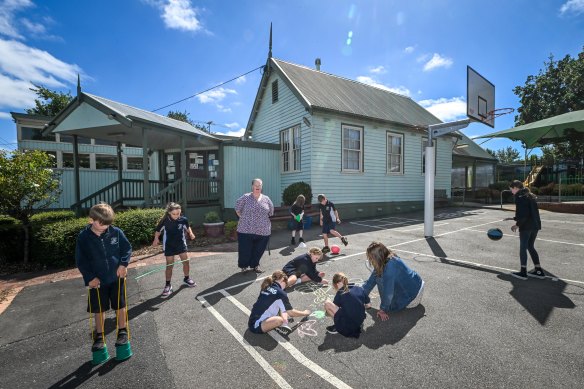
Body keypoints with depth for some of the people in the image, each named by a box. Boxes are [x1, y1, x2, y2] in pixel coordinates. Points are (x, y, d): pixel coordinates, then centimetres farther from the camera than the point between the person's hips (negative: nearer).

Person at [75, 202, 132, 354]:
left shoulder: (116, 232, -11)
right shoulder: (83, 237, -10)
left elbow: (127, 248, -1)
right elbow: (80, 261, -3)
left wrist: (123, 264, -15)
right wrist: (89, 277, -11)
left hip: (117, 277, 0)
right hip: (97, 280, 0)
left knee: (120, 306, 11)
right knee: (99, 309, 14)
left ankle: (122, 332, 30)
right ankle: (99, 336, 34)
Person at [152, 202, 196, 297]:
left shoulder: (183, 220, -14)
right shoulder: (164, 221, -18)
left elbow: (187, 227, 6)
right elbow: (158, 231, -2)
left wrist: (191, 233, -10)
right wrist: (156, 239, -13)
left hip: (181, 244, 2)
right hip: (169, 246, -2)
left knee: (186, 261, 8)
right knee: (169, 265, 4)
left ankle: (187, 278, 31)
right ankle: (168, 285, 18)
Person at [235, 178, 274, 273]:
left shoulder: (266, 199, 6)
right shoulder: (245, 197, -3)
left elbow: (271, 213, 16)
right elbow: (238, 210, 5)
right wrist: (244, 219, 5)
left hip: (263, 231, 3)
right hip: (246, 230, -2)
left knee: (259, 250, 12)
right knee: (245, 250, 5)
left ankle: (255, 265, 33)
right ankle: (244, 266, 26)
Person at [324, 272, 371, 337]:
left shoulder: (340, 293, -9)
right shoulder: (360, 289, 1)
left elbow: (334, 307, 2)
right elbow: (368, 305, 11)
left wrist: (327, 312, 23)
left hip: (347, 326, -6)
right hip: (360, 322, 6)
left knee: (327, 303, -4)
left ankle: (338, 328, 3)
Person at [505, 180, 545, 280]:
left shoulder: (520, 197, -13)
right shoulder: (530, 196, 14)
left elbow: (523, 214, -20)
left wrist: (517, 224, -12)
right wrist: (514, 218, 21)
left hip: (526, 226, -9)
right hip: (535, 225, 9)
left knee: (523, 248, 1)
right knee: (531, 247, 17)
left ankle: (523, 272, 7)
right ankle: (539, 271, 21)